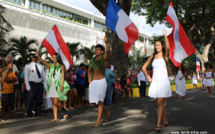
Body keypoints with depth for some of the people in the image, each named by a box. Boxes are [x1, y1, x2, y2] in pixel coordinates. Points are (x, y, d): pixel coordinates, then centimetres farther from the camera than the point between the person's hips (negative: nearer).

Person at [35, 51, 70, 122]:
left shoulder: (61, 66, 1)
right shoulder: (51, 66, 14)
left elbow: (63, 76, -5)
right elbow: (43, 62, 8)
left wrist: (62, 86, -14)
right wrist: (38, 56, -5)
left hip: (58, 85, -5)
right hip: (51, 85, 5)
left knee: (56, 102, -12)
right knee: (53, 102, 4)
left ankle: (65, 112, 13)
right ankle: (55, 118, 8)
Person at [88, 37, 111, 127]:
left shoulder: (104, 58, -3)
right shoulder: (92, 60, 11)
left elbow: (108, 51, -24)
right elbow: (89, 71, 21)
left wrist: (106, 42, -38)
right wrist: (89, 80, 8)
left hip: (101, 81, -6)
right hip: (93, 82, 6)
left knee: (99, 101, -8)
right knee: (95, 101, 9)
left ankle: (98, 121, -2)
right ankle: (107, 112, 32)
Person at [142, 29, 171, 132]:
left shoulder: (165, 55, 0)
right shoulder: (152, 57, 10)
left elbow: (167, 47, -23)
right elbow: (143, 68, 16)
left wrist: (165, 35, -26)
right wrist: (148, 77, 8)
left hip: (163, 81, -4)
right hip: (155, 81, 4)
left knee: (160, 102, -11)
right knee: (161, 103, 10)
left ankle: (158, 124, -9)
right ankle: (165, 121, 23)